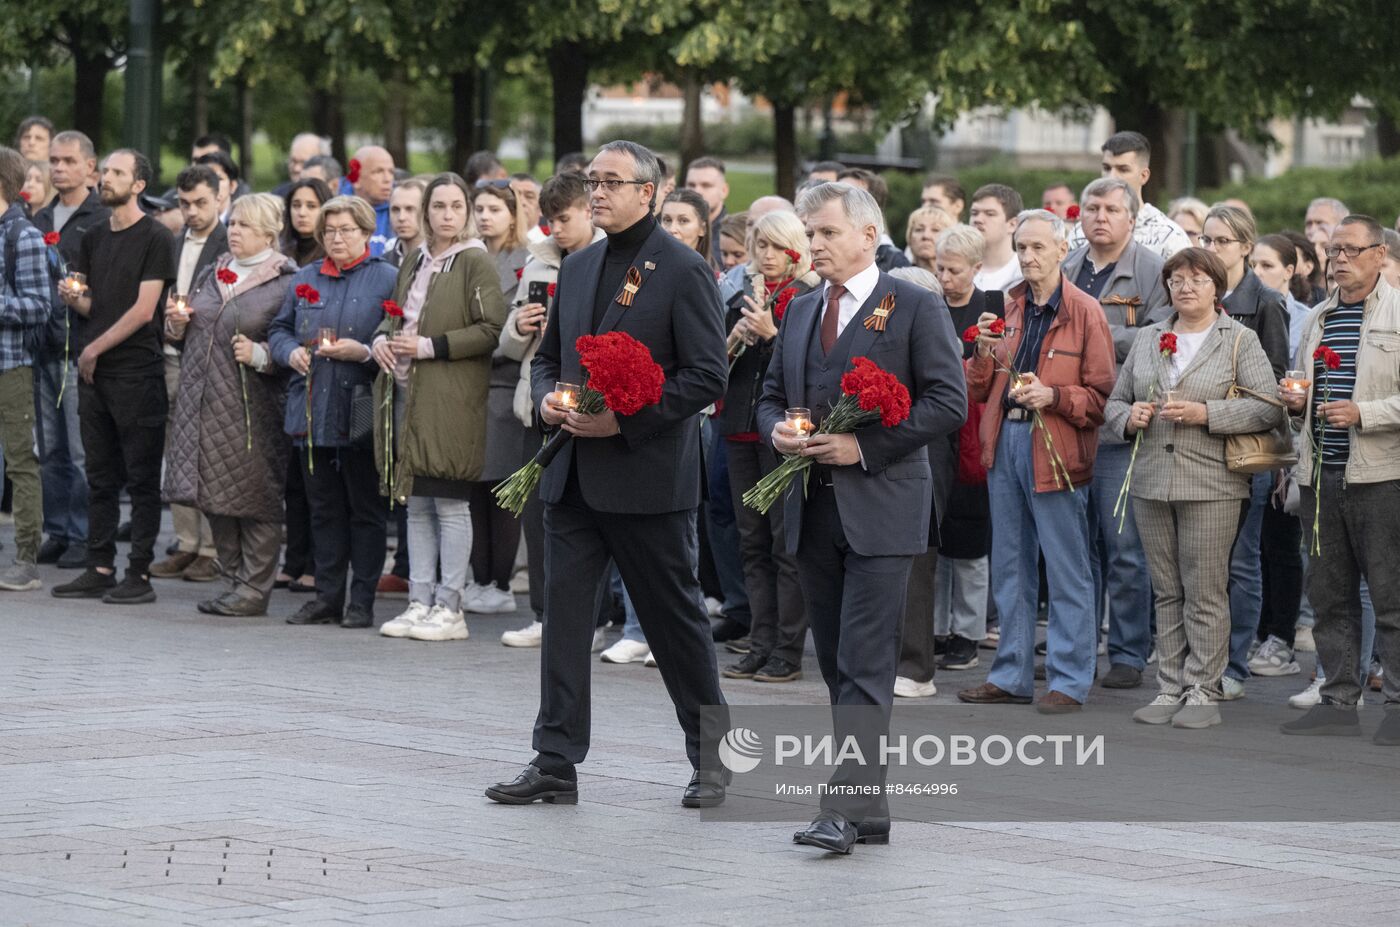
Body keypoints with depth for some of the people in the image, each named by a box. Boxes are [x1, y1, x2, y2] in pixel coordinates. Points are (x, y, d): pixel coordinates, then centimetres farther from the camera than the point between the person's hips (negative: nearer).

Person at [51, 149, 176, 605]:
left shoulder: (154, 238, -6)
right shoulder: (93, 238, 15)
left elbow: (143, 309, -11)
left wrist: (96, 348, -10)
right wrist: (74, 298, -2)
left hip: (137, 370, -7)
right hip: (93, 372, 7)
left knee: (141, 477, -3)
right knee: (100, 476, 9)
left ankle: (139, 574, -1)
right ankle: (99, 569, 13)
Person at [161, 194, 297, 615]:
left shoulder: (286, 283, -4)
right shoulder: (211, 274, 17)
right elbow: (187, 338, 25)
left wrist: (261, 355, -22)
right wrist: (176, 325, 5)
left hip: (252, 407, -7)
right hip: (204, 403, 7)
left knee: (254, 498, -4)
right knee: (215, 497, 8)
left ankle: (254, 588, 1)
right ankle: (234, 579, 18)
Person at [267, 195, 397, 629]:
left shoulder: (388, 280, -1)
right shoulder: (303, 279, 15)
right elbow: (278, 329, 20)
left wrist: (363, 353, -20)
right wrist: (291, 351, -1)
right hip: (312, 411, 5)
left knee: (365, 509, 0)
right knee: (323, 509, 9)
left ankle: (362, 601, 6)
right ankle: (327, 597, 15)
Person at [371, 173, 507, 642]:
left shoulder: (476, 263, -6)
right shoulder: (414, 260, 15)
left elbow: (491, 330, -13)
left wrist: (429, 346, -15)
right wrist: (383, 337, 5)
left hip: (451, 399, -7)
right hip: (406, 392, 7)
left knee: (450, 503, -4)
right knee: (416, 502, 9)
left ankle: (450, 608, 1)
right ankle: (420, 602, 15)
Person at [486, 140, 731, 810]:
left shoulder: (684, 271, -7)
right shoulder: (576, 270, 14)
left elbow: (707, 376, -12)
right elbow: (548, 356, 22)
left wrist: (625, 420, -19)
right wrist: (547, 398, -1)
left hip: (648, 475, -6)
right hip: (574, 474, 6)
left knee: (675, 617, 4)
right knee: (564, 611, 2)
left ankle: (711, 755, 18)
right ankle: (555, 763, 4)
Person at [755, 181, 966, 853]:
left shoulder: (915, 307, -4)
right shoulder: (800, 311, 16)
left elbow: (948, 402, -9)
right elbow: (772, 393, 23)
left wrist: (865, 446, -16)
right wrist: (777, 431, -1)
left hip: (882, 507, -7)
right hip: (813, 510, 7)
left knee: (865, 665, -11)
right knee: (838, 665, 9)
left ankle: (847, 809, -15)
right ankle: (871, 808, 15)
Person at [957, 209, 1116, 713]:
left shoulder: (1084, 312, -5)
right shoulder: (1009, 310, 13)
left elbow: (1103, 396, -7)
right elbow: (978, 392, 14)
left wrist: (1053, 396, -20)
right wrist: (985, 354, -4)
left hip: (1056, 452, -6)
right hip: (1004, 444, 7)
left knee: (1067, 571, -2)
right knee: (1010, 569, 12)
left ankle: (1069, 680, 2)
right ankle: (1012, 675, 20)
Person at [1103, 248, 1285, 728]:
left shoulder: (1240, 341, 2)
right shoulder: (1147, 340, 16)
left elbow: (1269, 407, -8)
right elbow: (1115, 401, 21)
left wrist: (1205, 413, -15)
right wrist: (1129, 417, -2)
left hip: (1211, 485, -5)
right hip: (1151, 484, 5)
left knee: (1205, 592, -4)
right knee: (1167, 593, 8)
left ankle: (1203, 692, 0)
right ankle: (1170, 689, 13)